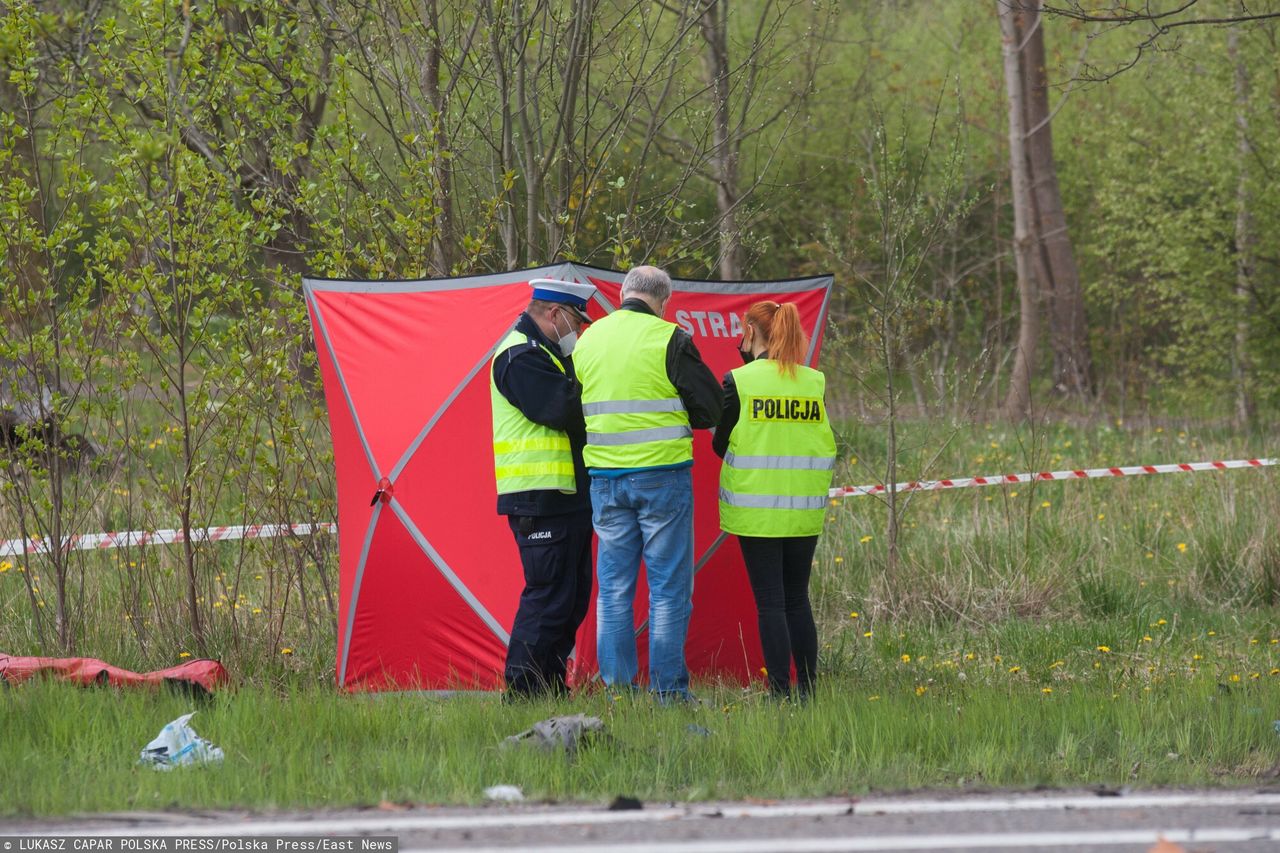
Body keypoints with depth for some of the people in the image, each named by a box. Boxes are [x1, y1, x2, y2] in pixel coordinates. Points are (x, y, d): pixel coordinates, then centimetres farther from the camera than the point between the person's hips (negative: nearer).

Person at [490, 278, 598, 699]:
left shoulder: (540, 352, 21)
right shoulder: (522, 357, -14)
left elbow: (571, 410, 20)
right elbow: (561, 412, -22)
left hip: (564, 499, 11)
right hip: (539, 501, -11)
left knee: (573, 596, 12)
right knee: (548, 596, -11)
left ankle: (550, 684, 16)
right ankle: (522, 692, -9)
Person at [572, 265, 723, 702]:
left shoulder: (588, 340, 8)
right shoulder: (669, 339, -9)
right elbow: (710, 407, -6)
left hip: (605, 477, 4)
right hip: (662, 475, -4)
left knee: (613, 587, 10)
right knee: (669, 586, 1)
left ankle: (616, 687, 9)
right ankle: (669, 690, 0)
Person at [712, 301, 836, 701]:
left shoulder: (739, 381, -8)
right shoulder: (816, 382, 3)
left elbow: (721, 445, -1)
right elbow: (825, 446, 11)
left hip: (756, 509, -4)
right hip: (805, 511, 4)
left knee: (770, 601, 0)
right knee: (798, 598, 13)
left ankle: (780, 692, -3)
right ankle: (807, 687, 12)